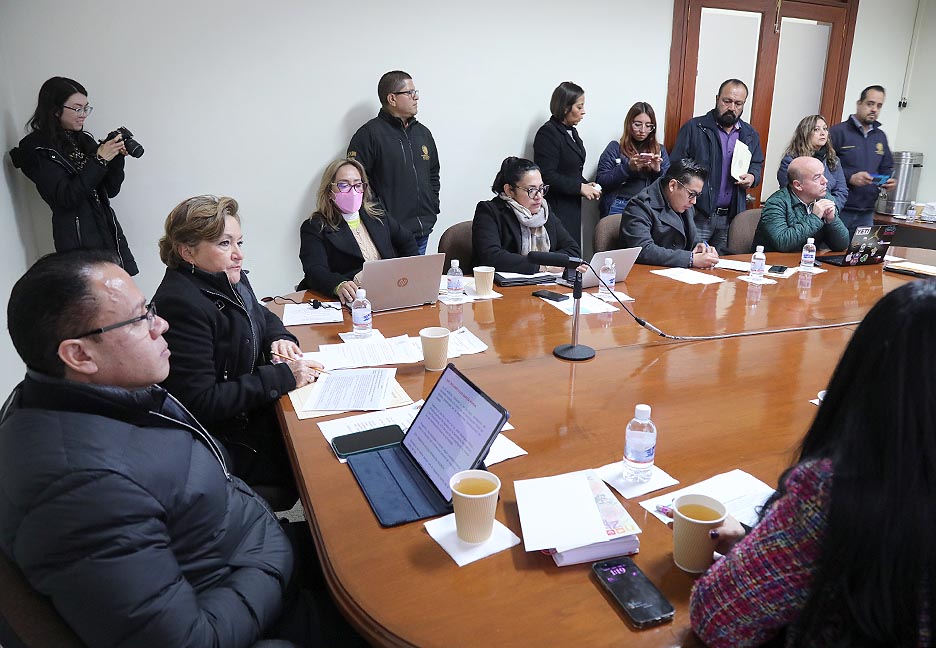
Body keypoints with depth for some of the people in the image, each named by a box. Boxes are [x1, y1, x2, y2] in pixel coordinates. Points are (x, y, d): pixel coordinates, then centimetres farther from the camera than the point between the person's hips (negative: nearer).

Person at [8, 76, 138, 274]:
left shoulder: (84, 139, 12)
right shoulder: (37, 150, -4)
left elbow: (111, 190, 12)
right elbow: (66, 197, -14)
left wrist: (117, 157, -3)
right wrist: (99, 159, -17)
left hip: (110, 233, 5)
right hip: (79, 241, -5)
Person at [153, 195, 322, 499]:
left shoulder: (230, 280, 4)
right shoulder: (181, 305, -24)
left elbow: (261, 315, 24)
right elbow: (199, 402, -28)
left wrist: (280, 338, 0)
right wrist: (282, 376, -25)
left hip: (253, 413, 9)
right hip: (227, 445, -9)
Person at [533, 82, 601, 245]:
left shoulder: (571, 132, 16)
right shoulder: (548, 133, -12)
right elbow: (547, 175, -19)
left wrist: (586, 185, 6)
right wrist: (580, 187, -15)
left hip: (573, 205, 9)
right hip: (557, 207, -9)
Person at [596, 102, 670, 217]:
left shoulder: (660, 150, 15)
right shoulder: (615, 148, 6)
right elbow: (601, 182, -3)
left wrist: (658, 170, -6)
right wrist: (628, 167, -13)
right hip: (619, 206, -2)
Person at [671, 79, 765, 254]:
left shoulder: (750, 135, 14)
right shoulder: (693, 128, -1)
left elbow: (758, 164, 28)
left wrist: (752, 177, 2)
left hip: (731, 218, 4)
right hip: (698, 215, -4)